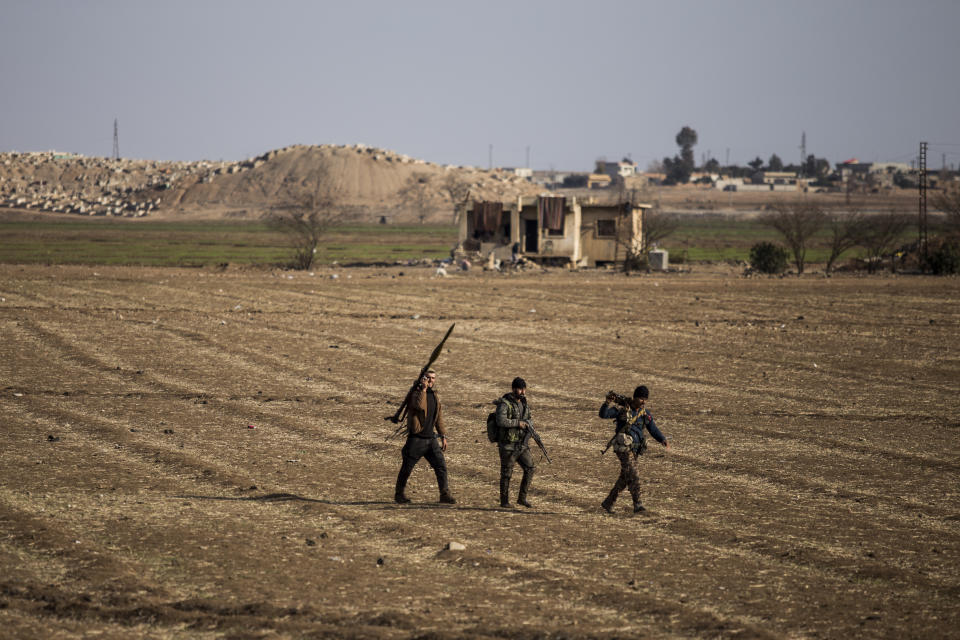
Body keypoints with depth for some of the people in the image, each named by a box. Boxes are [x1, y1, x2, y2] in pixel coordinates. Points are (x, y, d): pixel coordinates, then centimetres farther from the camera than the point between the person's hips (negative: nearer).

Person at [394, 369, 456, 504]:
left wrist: (443, 436, 17)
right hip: (416, 438, -6)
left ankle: (445, 494, 2)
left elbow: (439, 418, 20)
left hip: (431, 438, 6)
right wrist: (423, 388, -23)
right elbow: (419, 405, -30)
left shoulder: (434, 395, 13)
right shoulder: (416, 392, -7)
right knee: (407, 468, 3)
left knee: (441, 466, -2)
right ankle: (400, 494, 16)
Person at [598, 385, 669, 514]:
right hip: (623, 448, -7)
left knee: (624, 479, 11)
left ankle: (608, 503, 23)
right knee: (633, 475, -16)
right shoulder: (622, 409, -8)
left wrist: (663, 440, -14)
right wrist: (607, 403, -33)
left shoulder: (645, 413, 7)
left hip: (635, 449, 7)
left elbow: (654, 430, 4)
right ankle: (637, 504, -16)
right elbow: (603, 415, -15)